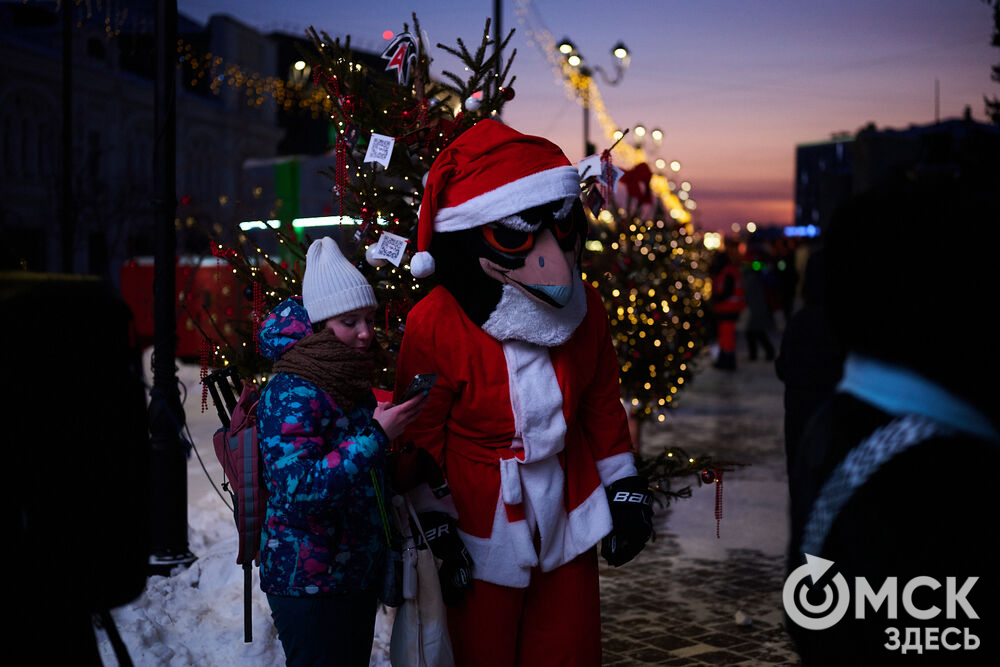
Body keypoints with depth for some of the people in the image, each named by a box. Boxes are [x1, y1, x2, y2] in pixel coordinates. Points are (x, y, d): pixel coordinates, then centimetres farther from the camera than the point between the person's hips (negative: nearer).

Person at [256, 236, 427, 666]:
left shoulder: (353, 385, 10)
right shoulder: (290, 392, -17)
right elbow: (298, 491, -27)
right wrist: (377, 436, -27)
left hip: (358, 573, 8)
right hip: (307, 582, -8)